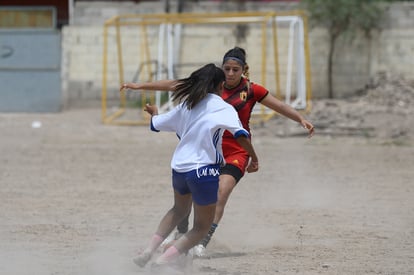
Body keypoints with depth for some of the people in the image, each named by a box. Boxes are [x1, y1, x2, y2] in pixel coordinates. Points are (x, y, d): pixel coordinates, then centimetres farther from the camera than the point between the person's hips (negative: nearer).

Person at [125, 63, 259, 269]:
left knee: (179, 210, 33)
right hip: (203, 170, -6)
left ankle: (150, 249, 17)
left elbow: (156, 124, 19)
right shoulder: (223, 108, -6)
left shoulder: (186, 105, 9)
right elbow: (241, 136, -19)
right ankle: (163, 260, -11)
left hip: (178, 168, 6)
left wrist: (153, 113, 41)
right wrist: (254, 159, -7)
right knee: (202, 226, 8)